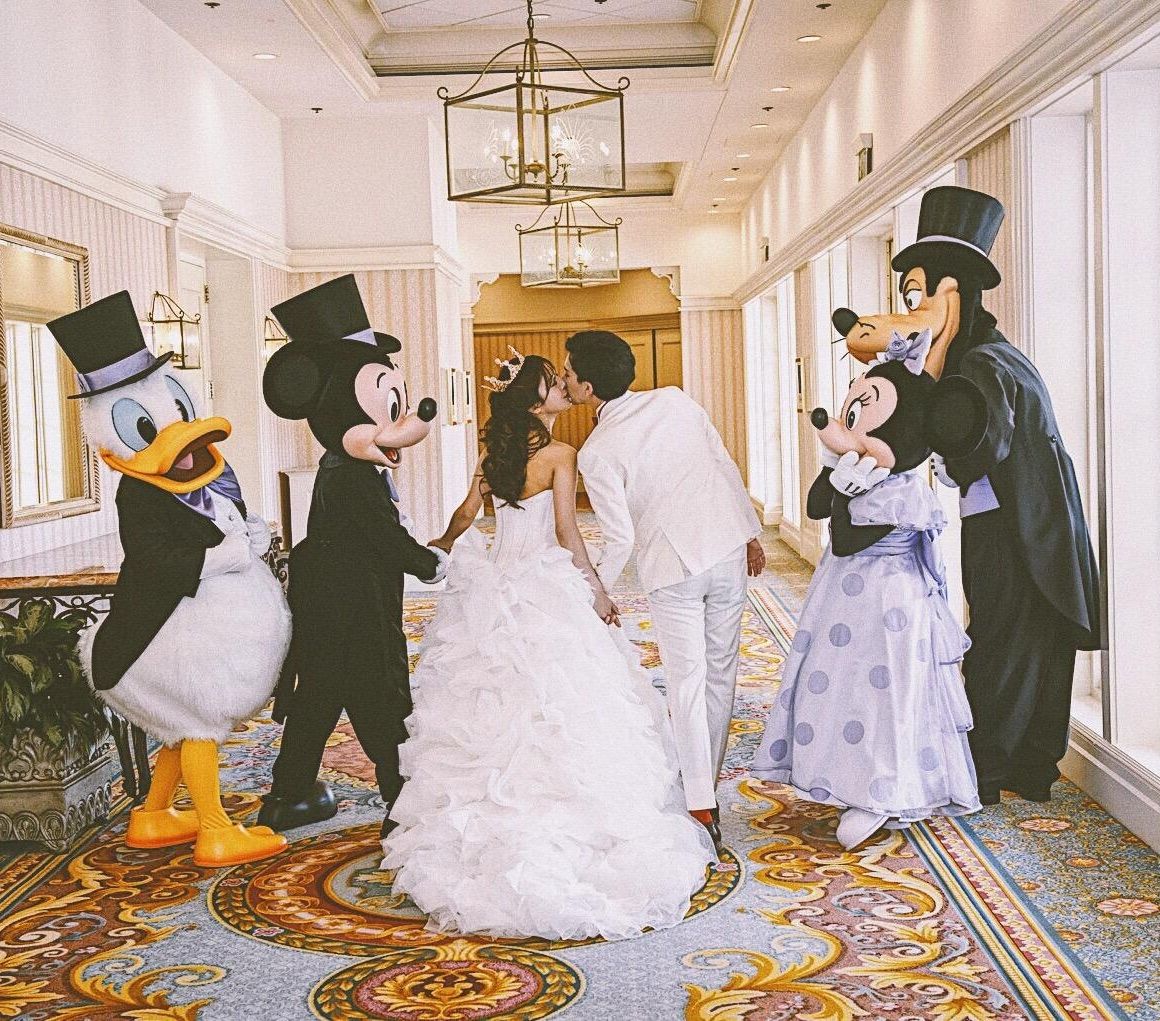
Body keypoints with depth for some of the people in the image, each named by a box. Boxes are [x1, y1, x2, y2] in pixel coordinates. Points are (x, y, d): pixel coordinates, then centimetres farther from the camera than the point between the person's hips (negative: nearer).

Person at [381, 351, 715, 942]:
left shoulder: (495, 455, 8)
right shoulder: (559, 454, -8)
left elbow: (465, 516, 16)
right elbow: (567, 531, -12)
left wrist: (444, 545, 37)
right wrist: (596, 589, -3)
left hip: (496, 587, 6)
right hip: (549, 589, -6)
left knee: (495, 705, 11)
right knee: (558, 706, -2)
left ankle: (496, 829, 19)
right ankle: (569, 840, 0)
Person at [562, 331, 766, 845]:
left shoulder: (596, 453, -13)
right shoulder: (676, 401, 0)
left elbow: (620, 538, -13)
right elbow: (727, 468, 6)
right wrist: (751, 533, 16)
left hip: (671, 570, -5)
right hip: (728, 551, 5)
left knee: (686, 685, 4)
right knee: (720, 674, 14)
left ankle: (701, 809, 4)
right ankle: (707, 786, 27)